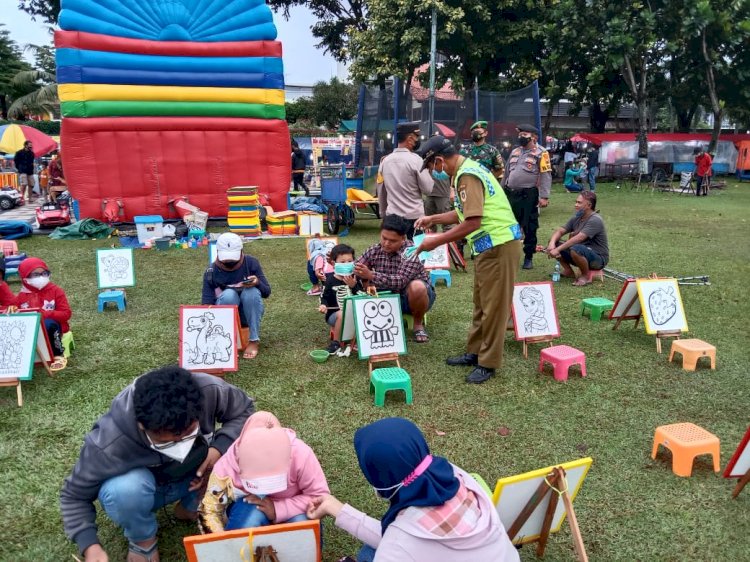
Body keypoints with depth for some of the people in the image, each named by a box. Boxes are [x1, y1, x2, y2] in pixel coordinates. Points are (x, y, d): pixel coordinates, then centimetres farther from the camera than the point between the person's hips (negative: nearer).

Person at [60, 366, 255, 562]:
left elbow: (243, 409, -14)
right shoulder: (110, 445, -37)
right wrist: (90, 546, -34)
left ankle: (190, 505, 5)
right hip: (142, 485, -2)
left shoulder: (209, 391, -34)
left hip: (193, 477, 3)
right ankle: (142, 539, -1)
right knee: (125, 489, -36)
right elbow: (75, 496, -19)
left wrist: (219, 449, -31)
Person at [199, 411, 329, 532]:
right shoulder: (227, 466, -30)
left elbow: (320, 496, -24)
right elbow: (208, 511, -19)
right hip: (248, 507, 0)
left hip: (288, 508, 0)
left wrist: (278, 510, -34)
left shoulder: (301, 455, -33)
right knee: (253, 517, -34)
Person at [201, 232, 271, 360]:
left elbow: (267, 292, -9)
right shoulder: (211, 272, -12)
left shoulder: (251, 263, -11)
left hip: (249, 312, 1)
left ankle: (254, 340, -21)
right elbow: (207, 303, -16)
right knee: (229, 294, -32)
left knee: (251, 291, -31)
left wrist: (257, 283, -31)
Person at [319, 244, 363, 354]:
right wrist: (323, 305, -16)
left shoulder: (355, 278, 2)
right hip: (334, 314, -3)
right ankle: (336, 342, -18)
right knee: (342, 315, -36)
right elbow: (324, 296, 6)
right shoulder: (331, 280, -4)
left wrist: (353, 286, -20)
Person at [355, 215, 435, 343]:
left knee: (417, 286, -38)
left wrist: (371, 275, -45)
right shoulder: (373, 251, -5)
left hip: (414, 297, -4)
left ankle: (418, 324, -8)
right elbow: (354, 270, -2)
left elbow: (400, 282, -35)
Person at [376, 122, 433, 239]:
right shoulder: (415, 160, -11)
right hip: (414, 217, -5)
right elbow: (428, 189, -8)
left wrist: (384, 213, 22)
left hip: (392, 216, 5)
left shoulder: (385, 161, 5)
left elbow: (381, 192, 12)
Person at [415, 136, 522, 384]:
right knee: (481, 303, 18)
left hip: (498, 245, -11)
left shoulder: (467, 176, -19)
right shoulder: (466, 170, 13)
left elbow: (472, 223, -24)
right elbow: (465, 213, 22)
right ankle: (475, 352, 29)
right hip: (489, 245, 11)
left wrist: (437, 241, -17)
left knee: (493, 305, 0)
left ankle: (488, 362, 11)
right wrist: (433, 219, 20)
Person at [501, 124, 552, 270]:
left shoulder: (541, 153, -4)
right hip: (511, 194, 6)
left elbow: (546, 176, -11)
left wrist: (544, 196, -19)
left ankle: (528, 257, 13)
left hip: (528, 195, -6)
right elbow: (507, 172, 22)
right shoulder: (515, 151, 17)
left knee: (529, 228, 2)